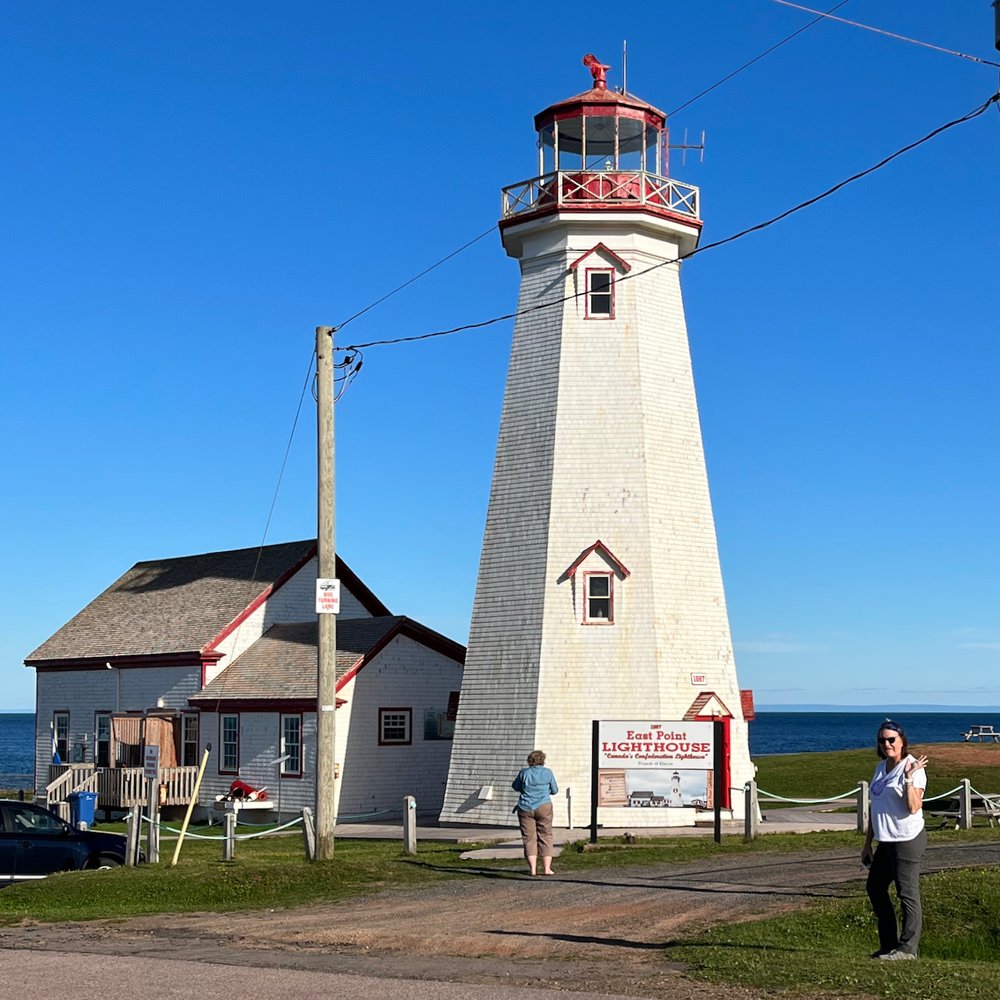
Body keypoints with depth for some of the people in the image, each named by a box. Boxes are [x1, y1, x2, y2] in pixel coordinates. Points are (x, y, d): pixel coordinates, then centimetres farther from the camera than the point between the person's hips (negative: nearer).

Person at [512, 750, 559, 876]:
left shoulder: (524, 772, -2)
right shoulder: (547, 773, 0)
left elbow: (515, 787, 12)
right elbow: (554, 790, 10)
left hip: (525, 808, 0)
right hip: (543, 807, 0)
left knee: (529, 838, 4)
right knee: (545, 836, 7)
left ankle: (533, 868, -1)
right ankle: (547, 868, 3)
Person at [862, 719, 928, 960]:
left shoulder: (913, 768, -13)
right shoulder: (881, 767, 13)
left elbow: (913, 807, -23)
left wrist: (909, 777, -30)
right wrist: (868, 843, 21)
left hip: (907, 840, -10)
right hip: (886, 841, 10)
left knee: (907, 893, -3)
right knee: (875, 887, 16)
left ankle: (907, 948, 6)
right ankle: (889, 944, 25)